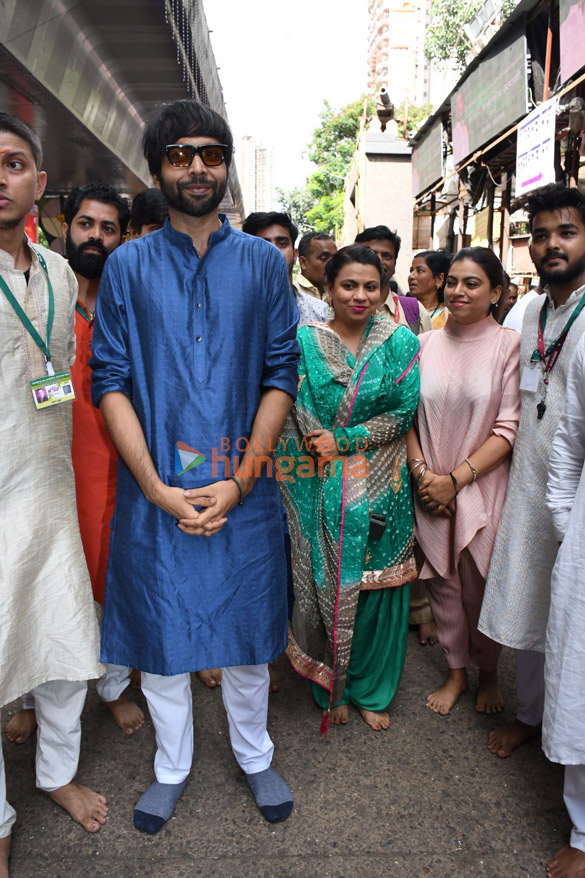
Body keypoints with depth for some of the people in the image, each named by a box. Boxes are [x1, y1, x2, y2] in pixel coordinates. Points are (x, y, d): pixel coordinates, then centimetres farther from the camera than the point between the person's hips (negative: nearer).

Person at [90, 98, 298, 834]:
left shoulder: (263, 262, 3)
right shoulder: (127, 266, 2)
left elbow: (281, 375, -2)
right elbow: (109, 381, -3)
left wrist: (238, 482, -11)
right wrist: (159, 488, -12)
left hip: (243, 488, 0)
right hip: (153, 489, 0)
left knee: (245, 632, 14)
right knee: (159, 632, 14)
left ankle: (254, 758, 39)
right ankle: (171, 768, 39)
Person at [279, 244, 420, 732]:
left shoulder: (401, 342, 1)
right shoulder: (304, 342, 1)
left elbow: (405, 411, -7)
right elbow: (291, 420, -1)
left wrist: (342, 441, -14)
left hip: (381, 489, 1)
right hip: (321, 490, 0)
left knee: (377, 585, 9)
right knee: (324, 583, 7)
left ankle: (371, 690, 31)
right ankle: (331, 688, 30)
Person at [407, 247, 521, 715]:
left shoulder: (509, 345, -6)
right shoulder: (426, 344, 4)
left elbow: (509, 428, -10)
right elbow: (408, 415, 6)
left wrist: (456, 479, -14)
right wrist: (421, 470, -8)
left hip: (483, 486, -3)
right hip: (430, 488, 3)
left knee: (481, 585, 9)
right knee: (442, 580, 13)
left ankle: (489, 672, 36)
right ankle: (457, 671, 35)